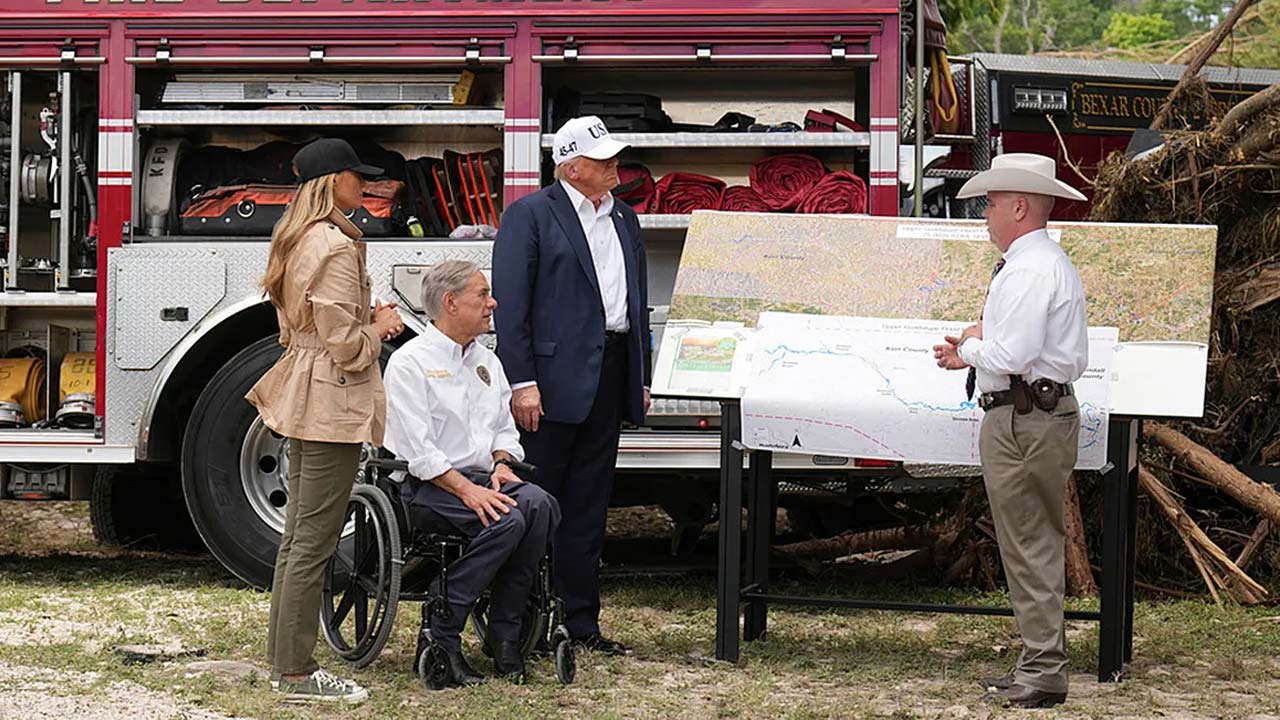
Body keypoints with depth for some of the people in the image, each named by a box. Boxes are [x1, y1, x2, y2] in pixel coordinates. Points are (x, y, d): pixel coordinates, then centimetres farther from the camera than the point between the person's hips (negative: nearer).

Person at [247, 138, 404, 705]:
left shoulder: (295, 239, 13)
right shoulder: (336, 246, -17)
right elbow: (346, 347, -19)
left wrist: (369, 320, 11)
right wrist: (378, 328, -1)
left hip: (303, 396, 10)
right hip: (333, 402, -10)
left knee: (297, 535, 14)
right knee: (314, 542, -6)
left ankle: (285, 662, 19)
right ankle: (297, 674, -3)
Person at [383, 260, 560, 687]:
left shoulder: (487, 362, 21)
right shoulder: (410, 362, -4)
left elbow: (505, 428, 24)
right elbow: (417, 448, -13)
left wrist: (502, 465, 1)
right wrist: (466, 490, -22)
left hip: (483, 479, 7)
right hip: (428, 487, -7)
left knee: (539, 504, -26)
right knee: (507, 520, -32)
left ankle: (505, 633, -21)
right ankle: (440, 635, -26)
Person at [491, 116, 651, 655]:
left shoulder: (624, 218, 17)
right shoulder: (530, 215, -4)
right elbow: (509, 302, -10)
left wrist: (641, 380, 17)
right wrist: (521, 382, -17)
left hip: (609, 377, 7)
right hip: (555, 378, -7)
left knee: (589, 505, 10)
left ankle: (581, 621, 16)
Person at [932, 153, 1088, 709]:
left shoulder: (1028, 271, -17)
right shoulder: (1052, 262, 17)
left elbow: (1011, 356, -24)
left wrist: (973, 346, -5)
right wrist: (973, 354, 19)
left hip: (1023, 420, -11)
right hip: (1048, 410, 11)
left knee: (1029, 549, -7)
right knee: (1038, 547, 14)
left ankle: (1042, 674, -5)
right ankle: (1039, 666, 21)